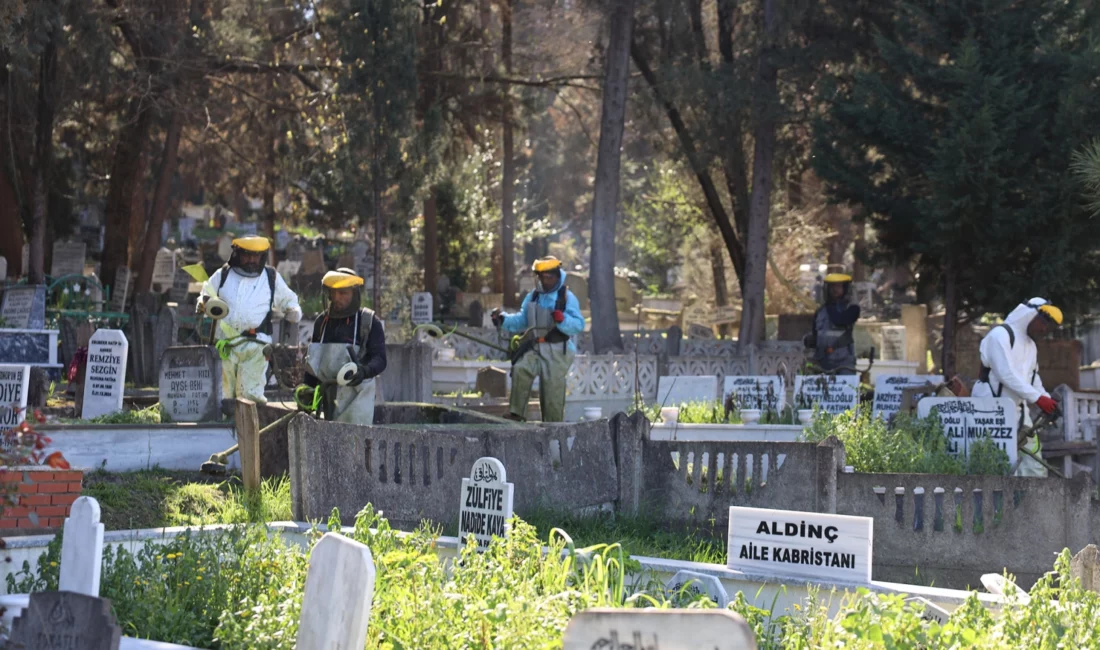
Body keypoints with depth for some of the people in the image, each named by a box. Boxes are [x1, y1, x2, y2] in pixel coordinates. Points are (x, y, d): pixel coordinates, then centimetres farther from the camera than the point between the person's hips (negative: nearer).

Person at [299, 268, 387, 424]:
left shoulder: (370, 322, -2)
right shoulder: (323, 322, 14)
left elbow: (379, 358, -9)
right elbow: (312, 359, 21)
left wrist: (364, 371, -29)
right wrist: (306, 390, 14)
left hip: (357, 395, -5)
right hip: (329, 396, 5)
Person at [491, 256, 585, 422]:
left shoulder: (567, 297, -3)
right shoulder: (533, 297, 14)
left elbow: (578, 325, -12)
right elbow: (521, 321, 19)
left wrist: (562, 320, -31)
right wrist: (503, 320, 3)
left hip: (557, 351, -4)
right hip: (535, 347, 4)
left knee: (553, 390, -2)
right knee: (520, 369, -22)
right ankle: (517, 412, -19)